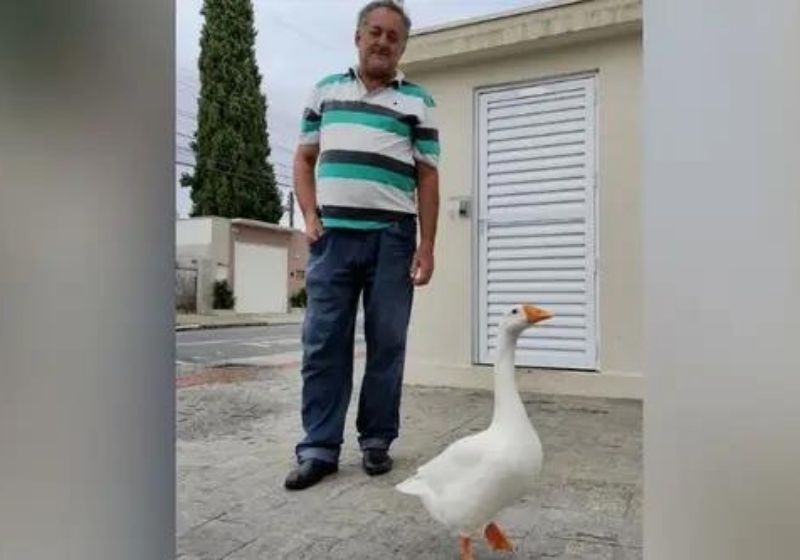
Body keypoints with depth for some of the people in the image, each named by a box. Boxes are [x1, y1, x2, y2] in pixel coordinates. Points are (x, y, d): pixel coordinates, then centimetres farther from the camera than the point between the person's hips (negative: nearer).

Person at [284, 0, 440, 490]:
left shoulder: (418, 102, 9)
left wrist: (427, 245, -4)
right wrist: (311, 217, 1)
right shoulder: (326, 90, 16)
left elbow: (427, 177, 4)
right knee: (323, 343, 1)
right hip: (332, 235, 2)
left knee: (387, 344, 3)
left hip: (392, 237, -1)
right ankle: (319, 447, 11)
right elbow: (305, 159, 16)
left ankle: (377, 441, 18)